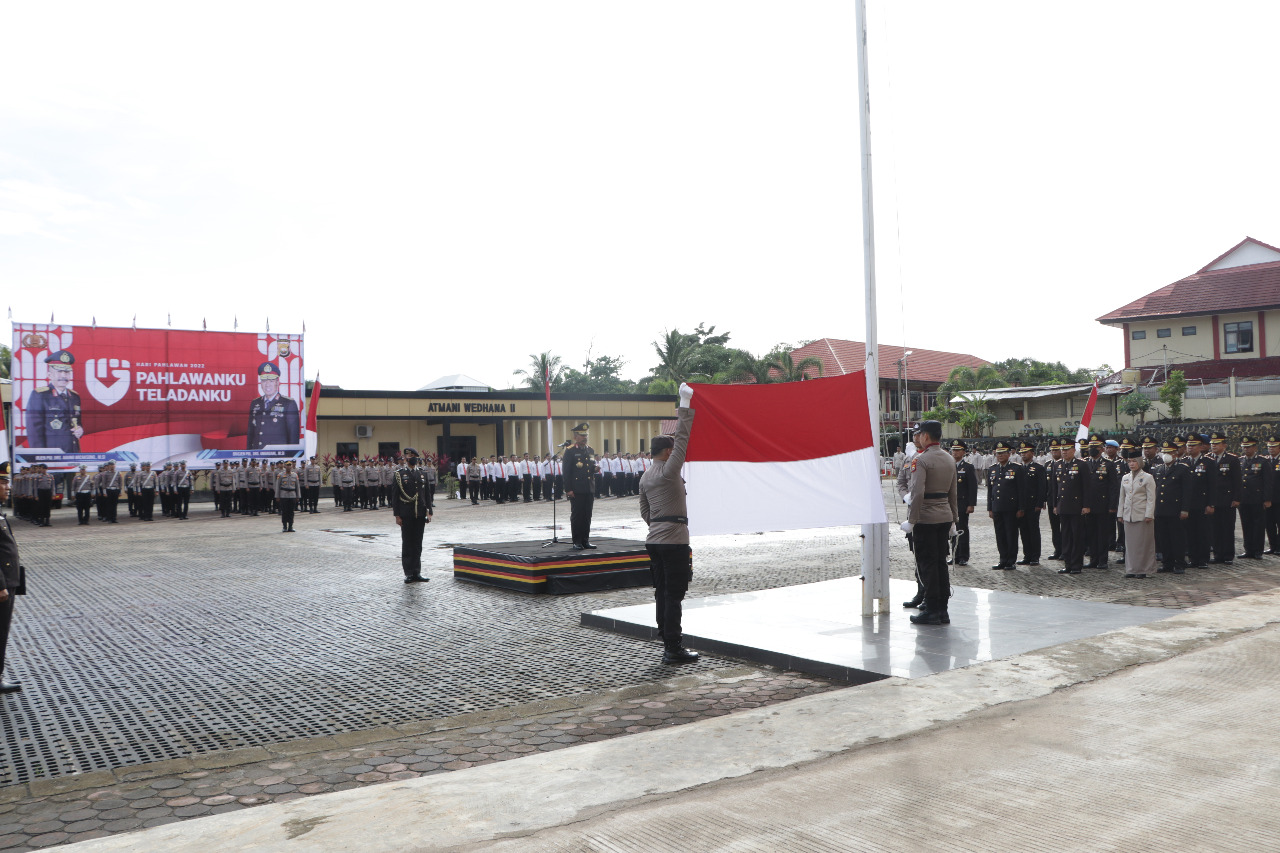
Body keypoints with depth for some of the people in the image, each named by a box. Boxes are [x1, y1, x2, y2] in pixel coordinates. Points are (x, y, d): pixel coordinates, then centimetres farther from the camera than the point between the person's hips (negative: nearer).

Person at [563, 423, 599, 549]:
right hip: (576, 490, -6)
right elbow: (566, 472, -8)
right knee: (576, 515, -1)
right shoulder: (570, 451, -4)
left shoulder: (591, 450, 14)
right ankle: (577, 542, 5)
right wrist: (568, 489, -13)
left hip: (589, 489, 6)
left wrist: (595, 468, -2)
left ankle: (585, 540, 16)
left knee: (587, 515, 8)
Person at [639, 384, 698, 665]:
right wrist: (685, 405, -5)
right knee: (674, 594, -6)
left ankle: (666, 639, 16)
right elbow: (682, 439, -10)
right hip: (674, 540, -8)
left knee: (662, 591, 11)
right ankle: (674, 649, -5)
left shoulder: (645, 478, 13)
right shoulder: (669, 471, -10)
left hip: (654, 540, 8)